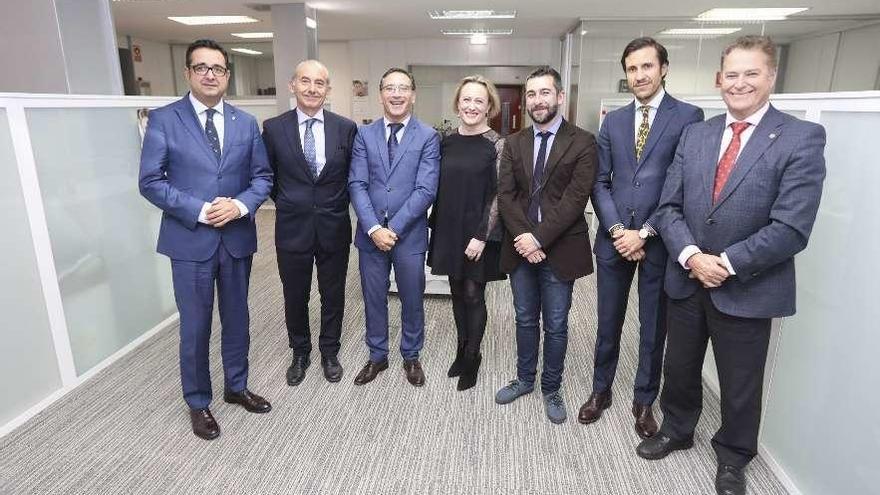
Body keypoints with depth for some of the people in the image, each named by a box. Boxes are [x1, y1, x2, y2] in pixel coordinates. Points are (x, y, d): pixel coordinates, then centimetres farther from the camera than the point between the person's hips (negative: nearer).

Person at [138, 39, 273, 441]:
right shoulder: (163, 120, -4)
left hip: (238, 237, 3)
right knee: (195, 326, 8)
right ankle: (198, 402, 27)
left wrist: (240, 205, -13)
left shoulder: (246, 123, 6)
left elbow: (263, 176, 5)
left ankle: (236, 386, 36)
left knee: (237, 319, 15)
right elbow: (150, 182, -8)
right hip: (190, 240, -3)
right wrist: (200, 211, -18)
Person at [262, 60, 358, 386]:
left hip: (334, 227, 0)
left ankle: (329, 352, 35)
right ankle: (300, 352, 37)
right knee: (295, 297, 14)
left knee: (333, 296, 14)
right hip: (292, 228, 0)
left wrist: (336, 205, 5)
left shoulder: (346, 128, -4)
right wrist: (288, 203, 6)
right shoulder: (274, 128, -4)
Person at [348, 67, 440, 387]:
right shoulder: (364, 135, 4)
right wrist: (374, 228, -15)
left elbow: (425, 190, -11)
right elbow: (357, 185, -3)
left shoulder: (428, 137, -3)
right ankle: (377, 356, 35)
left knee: (412, 300, 13)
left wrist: (394, 228, -16)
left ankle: (411, 356, 35)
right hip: (370, 234, 2)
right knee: (373, 299, 14)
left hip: (409, 235, -2)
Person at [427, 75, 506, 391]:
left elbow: (499, 195, -12)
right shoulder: (447, 142, 6)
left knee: (473, 295, 5)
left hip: (478, 235, -5)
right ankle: (462, 350, 32)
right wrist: (435, 228, 9)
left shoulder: (496, 145, -9)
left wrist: (482, 236, -17)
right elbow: (441, 189, 11)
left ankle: (472, 357, 24)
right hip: (448, 231, 5)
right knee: (457, 293, 14)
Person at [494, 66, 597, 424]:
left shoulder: (582, 142, -5)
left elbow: (575, 198, -13)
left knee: (556, 326, 9)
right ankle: (524, 379, 35)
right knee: (525, 320, 17)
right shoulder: (514, 143, 7)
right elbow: (505, 195, 0)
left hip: (559, 250, -3)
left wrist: (538, 238, -18)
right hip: (521, 247, 3)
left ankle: (551, 389, 29)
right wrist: (523, 238, -13)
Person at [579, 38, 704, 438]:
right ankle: (601, 390, 32)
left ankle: (644, 401, 30)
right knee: (609, 323, 14)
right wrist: (616, 229, -8)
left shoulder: (688, 116, -3)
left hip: (659, 242, -3)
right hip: (613, 239, 3)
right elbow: (600, 181, 5)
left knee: (653, 328, 11)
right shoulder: (613, 121, 9)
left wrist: (645, 233, -13)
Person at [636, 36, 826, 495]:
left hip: (747, 290, -3)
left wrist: (727, 263, -18)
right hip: (687, 280, 4)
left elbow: (791, 228, -18)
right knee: (679, 368, 21)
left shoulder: (802, 138, -11)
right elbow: (669, 207, -1)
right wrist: (691, 255, -16)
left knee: (740, 387, 15)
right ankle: (676, 429, 47)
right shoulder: (694, 134, 3)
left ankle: (732, 456, 42)